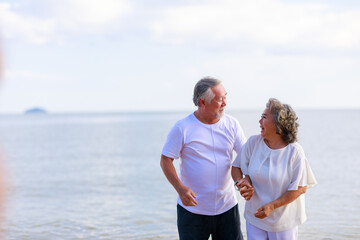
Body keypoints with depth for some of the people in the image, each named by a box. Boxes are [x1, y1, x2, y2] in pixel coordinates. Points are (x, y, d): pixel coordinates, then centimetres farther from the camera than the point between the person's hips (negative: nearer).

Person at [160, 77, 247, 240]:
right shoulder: (182, 128, -8)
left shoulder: (232, 124, 2)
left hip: (227, 207, 3)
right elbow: (165, 160, -5)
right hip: (192, 207, -3)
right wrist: (180, 188, -19)